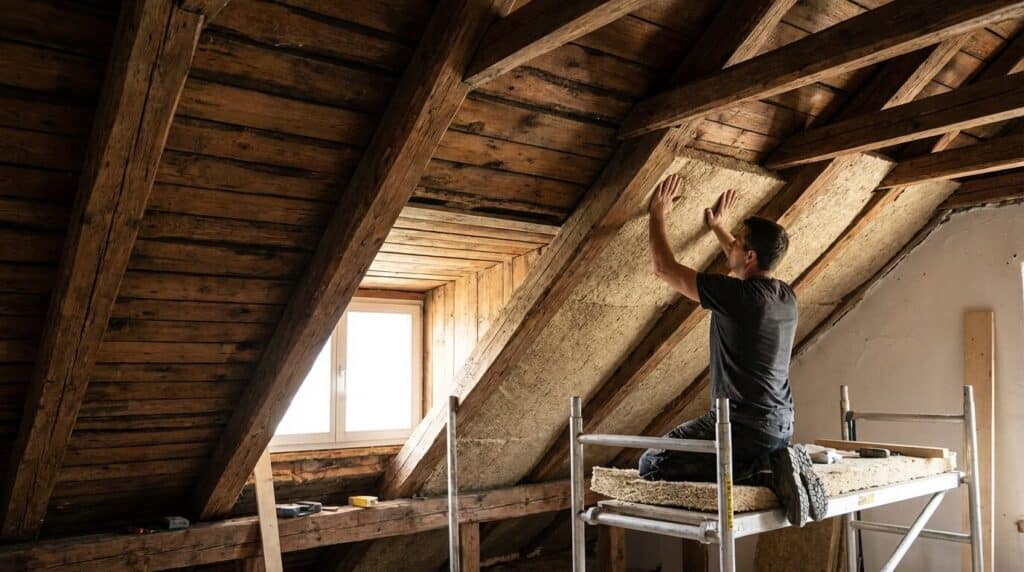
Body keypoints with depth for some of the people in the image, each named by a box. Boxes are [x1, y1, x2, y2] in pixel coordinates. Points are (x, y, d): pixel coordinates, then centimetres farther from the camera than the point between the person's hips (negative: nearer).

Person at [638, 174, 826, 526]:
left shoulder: (735, 295, -18)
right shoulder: (785, 296, 6)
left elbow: (664, 268, -9)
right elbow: (747, 270, 30)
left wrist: (658, 214, 3)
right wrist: (719, 228, 37)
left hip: (744, 425, -9)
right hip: (781, 425, 9)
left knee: (651, 466, -5)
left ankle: (764, 466, -11)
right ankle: (775, 462, 6)